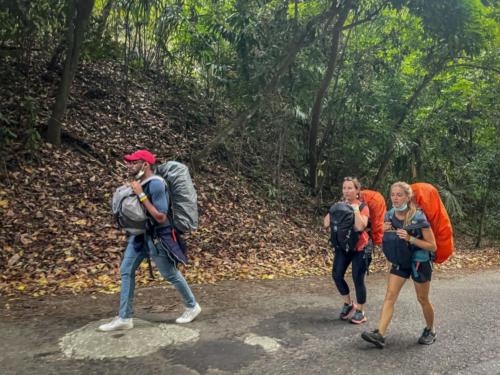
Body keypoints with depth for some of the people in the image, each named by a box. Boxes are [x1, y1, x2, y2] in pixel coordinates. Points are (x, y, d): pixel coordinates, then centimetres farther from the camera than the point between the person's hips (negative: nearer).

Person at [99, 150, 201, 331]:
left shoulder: (156, 184, -25)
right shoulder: (139, 181, 2)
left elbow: (161, 217, -28)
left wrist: (141, 195, -27)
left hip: (159, 237, -8)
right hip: (141, 234, 8)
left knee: (171, 274, 7)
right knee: (126, 271, 7)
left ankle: (192, 307, 31)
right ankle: (124, 318, 18)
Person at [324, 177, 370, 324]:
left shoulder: (363, 207, -10)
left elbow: (360, 227, -29)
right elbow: (326, 224, -7)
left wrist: (355, 209, -23)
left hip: (359, 248, -4)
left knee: (358, 279, -1)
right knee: (336, 275, -3)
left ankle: (360, 312, 18)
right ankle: (348, 303, 21)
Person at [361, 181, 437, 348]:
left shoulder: (419, 217, -22)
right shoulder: (389, 215, -7)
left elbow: (432, 246, -18)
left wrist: (410, 238, -30)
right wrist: (385, 231, -15)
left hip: (420, 262, -4)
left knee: (422, 299, 11)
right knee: (390, 296, -5)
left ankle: (430, 331, 37)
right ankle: (380, 334, -8)